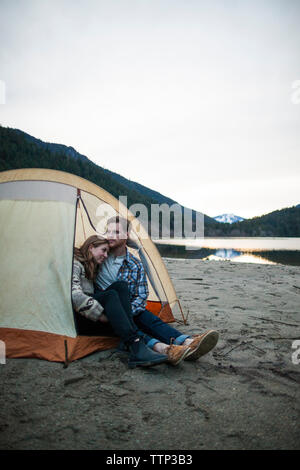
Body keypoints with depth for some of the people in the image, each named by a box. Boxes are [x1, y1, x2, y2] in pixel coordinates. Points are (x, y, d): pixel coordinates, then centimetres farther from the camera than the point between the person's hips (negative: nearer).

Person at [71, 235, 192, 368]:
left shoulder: (92, 267, 25)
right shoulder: (74, 264, -4)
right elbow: (75, 295, -19)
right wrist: (101, 315, -20)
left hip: (94, 321, 7)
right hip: (77, 319, -7)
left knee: (120, 286, -17)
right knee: (110, 295, -31)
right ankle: (136, 350, -44)